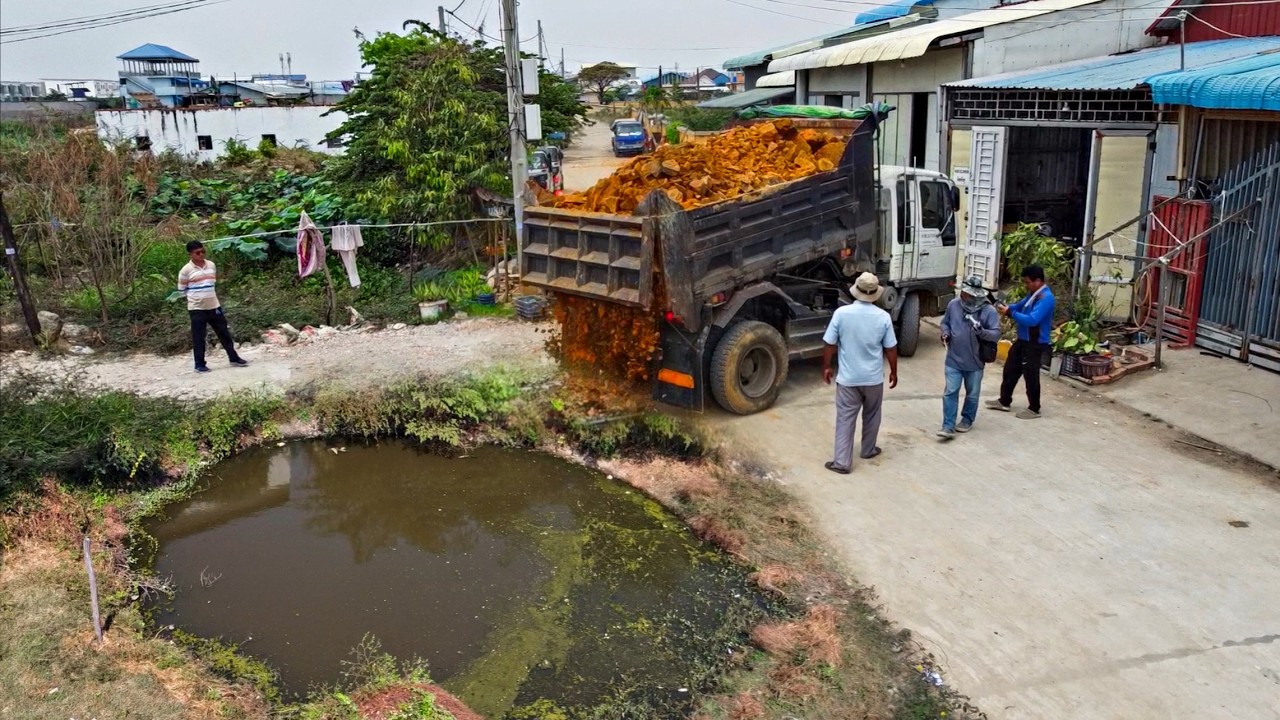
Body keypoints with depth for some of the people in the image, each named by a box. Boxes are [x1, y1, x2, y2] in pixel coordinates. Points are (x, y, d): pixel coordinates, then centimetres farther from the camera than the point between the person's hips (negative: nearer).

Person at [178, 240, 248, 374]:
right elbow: (181, 289, -1)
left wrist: (207, 295, 11)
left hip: (214, 306, 4)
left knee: (224, 333, 9)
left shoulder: (211, 265, 5)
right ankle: (200, 364, 11)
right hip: (196, 308, -4)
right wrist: (196, 296, 2)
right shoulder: (186, 270, -10)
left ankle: (234, 358, 19)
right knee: (198, 337, 2)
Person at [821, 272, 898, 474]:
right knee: (871, 416, 22)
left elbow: (830, 344, -7)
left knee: (845, 419, 4)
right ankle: (868, 450, 38)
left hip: (848, 378, -1)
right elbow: (890, 349, -2)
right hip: (874, 378, 1)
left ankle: (842, 462, 2)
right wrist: (894, 371, 13)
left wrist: (826, 367, 8)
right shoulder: (883, 317, -9)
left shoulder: (841, 313, -13)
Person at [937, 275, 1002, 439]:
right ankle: (948, 426, 1)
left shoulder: (989, 311, -15)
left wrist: (982, 331, -34)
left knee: (972, 394, 15)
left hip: (975, 362, -1)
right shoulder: (953, 305, -5)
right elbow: (945, 322, 11)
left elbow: (996, 334, -15)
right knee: (950, 392, -2)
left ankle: (967, 420, 36)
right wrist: (946, 333, -9)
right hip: (953, 360, 2)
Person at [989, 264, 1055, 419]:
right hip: (1023, 339, 10)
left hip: (1035, 343, -10)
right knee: (1011, 369, 16)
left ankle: (1034, 409, 15)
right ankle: (1004, 402, 29)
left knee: (1030, 375, 1)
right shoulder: (1033, 294, 8)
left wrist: (1010, 313, -29)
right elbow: (1020, 306, 20)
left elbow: (1032, 320, -32)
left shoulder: (1045, 298, -23)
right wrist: (1007, 307, -2)